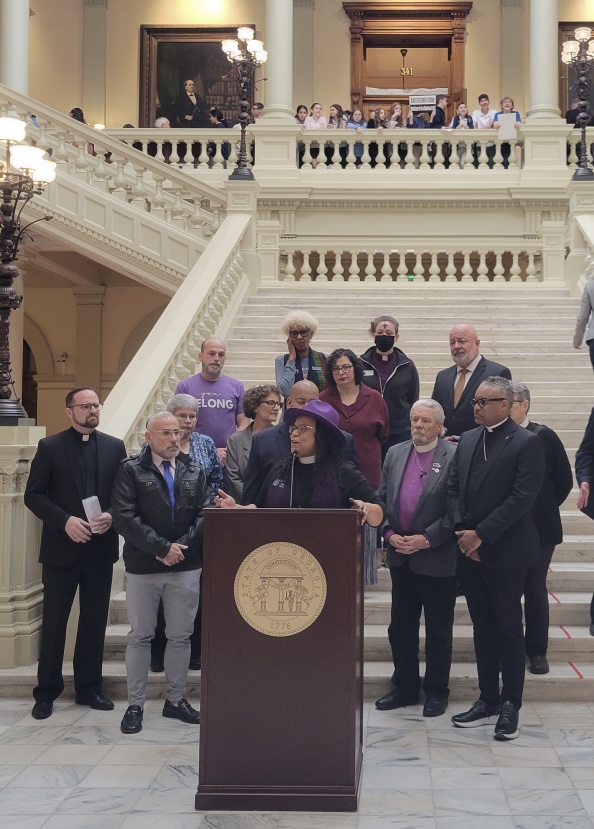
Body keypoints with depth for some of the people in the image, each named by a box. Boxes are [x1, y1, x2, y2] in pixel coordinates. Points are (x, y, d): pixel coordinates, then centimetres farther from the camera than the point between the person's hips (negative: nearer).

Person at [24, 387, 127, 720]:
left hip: (101, 548, 2)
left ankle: (90, 688, 21)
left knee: (95, 621, 9)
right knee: (54, 622, 4)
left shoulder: (115, 447, 6)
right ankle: (47, 692, 14)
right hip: (61, 548, -2)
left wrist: (111, 515, -13)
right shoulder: (50, 447, -1)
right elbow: (34, 495, -5)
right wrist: (65, 521, -17)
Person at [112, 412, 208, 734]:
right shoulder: (131, 471, -2)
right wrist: (162, 548, -14)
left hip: (186, 566, 3)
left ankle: (175, 700, 20)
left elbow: (203, 514, 4)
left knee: (181, 636, 9)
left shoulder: (195, 472, 9)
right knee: (140, 636, 4)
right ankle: (135, 705, 12)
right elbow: (124, 517, -11)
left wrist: (182, 545, -11)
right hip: (143, 567, -3)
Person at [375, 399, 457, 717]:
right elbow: (382, 498, 10)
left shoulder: (454, 457, -10)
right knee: (400, 626, 13)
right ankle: (405, 687, 25)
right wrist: (389, 533, -4)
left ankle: (436, 691, 20)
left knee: (438, 629, 8)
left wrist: (427, 539, -17)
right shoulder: (395, 454, 8)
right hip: (400, 555, 6)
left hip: (437, 557, -5)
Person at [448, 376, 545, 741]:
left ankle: (510, 706, 11)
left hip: (505, 551, -6)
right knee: (483, 628, 12)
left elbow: (523, 497, -16)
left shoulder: (526, 443, -9)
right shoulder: (468, 440, 12)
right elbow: (454, 488, 11)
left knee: (508, 628, 2)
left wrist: (481, 534, -17)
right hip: (470, 549, 6)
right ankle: (488, 701, 20)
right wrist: (462, 531, -3)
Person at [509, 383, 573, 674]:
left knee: (535, 589, 6)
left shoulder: (544, 437, -6)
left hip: (538, 528, -1)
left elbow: (564, 480, 1)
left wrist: (544, 508, 3)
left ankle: (537, 651, 16)